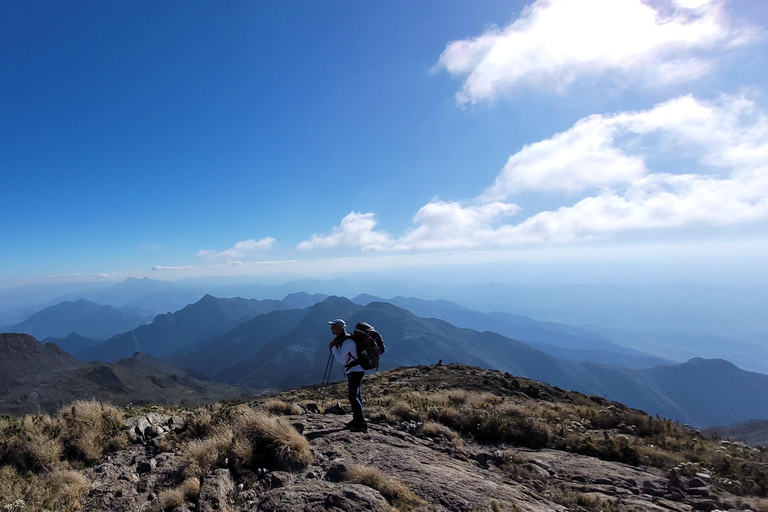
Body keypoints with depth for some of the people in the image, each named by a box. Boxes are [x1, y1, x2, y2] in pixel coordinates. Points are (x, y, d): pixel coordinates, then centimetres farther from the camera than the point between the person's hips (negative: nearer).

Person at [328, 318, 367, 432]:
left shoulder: (348, 341, -22)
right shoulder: (341, 339, 9)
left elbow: (339, 357, -28)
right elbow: (340, 357, 18)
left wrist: (333, 347, -14)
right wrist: (334, 347, 2)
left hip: (355, 371, -10)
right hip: (352, 371, 10)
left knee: (352, 396, -14)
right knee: (356, 396, 16)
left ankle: (362, 424, -14)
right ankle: (357, 420, 27)